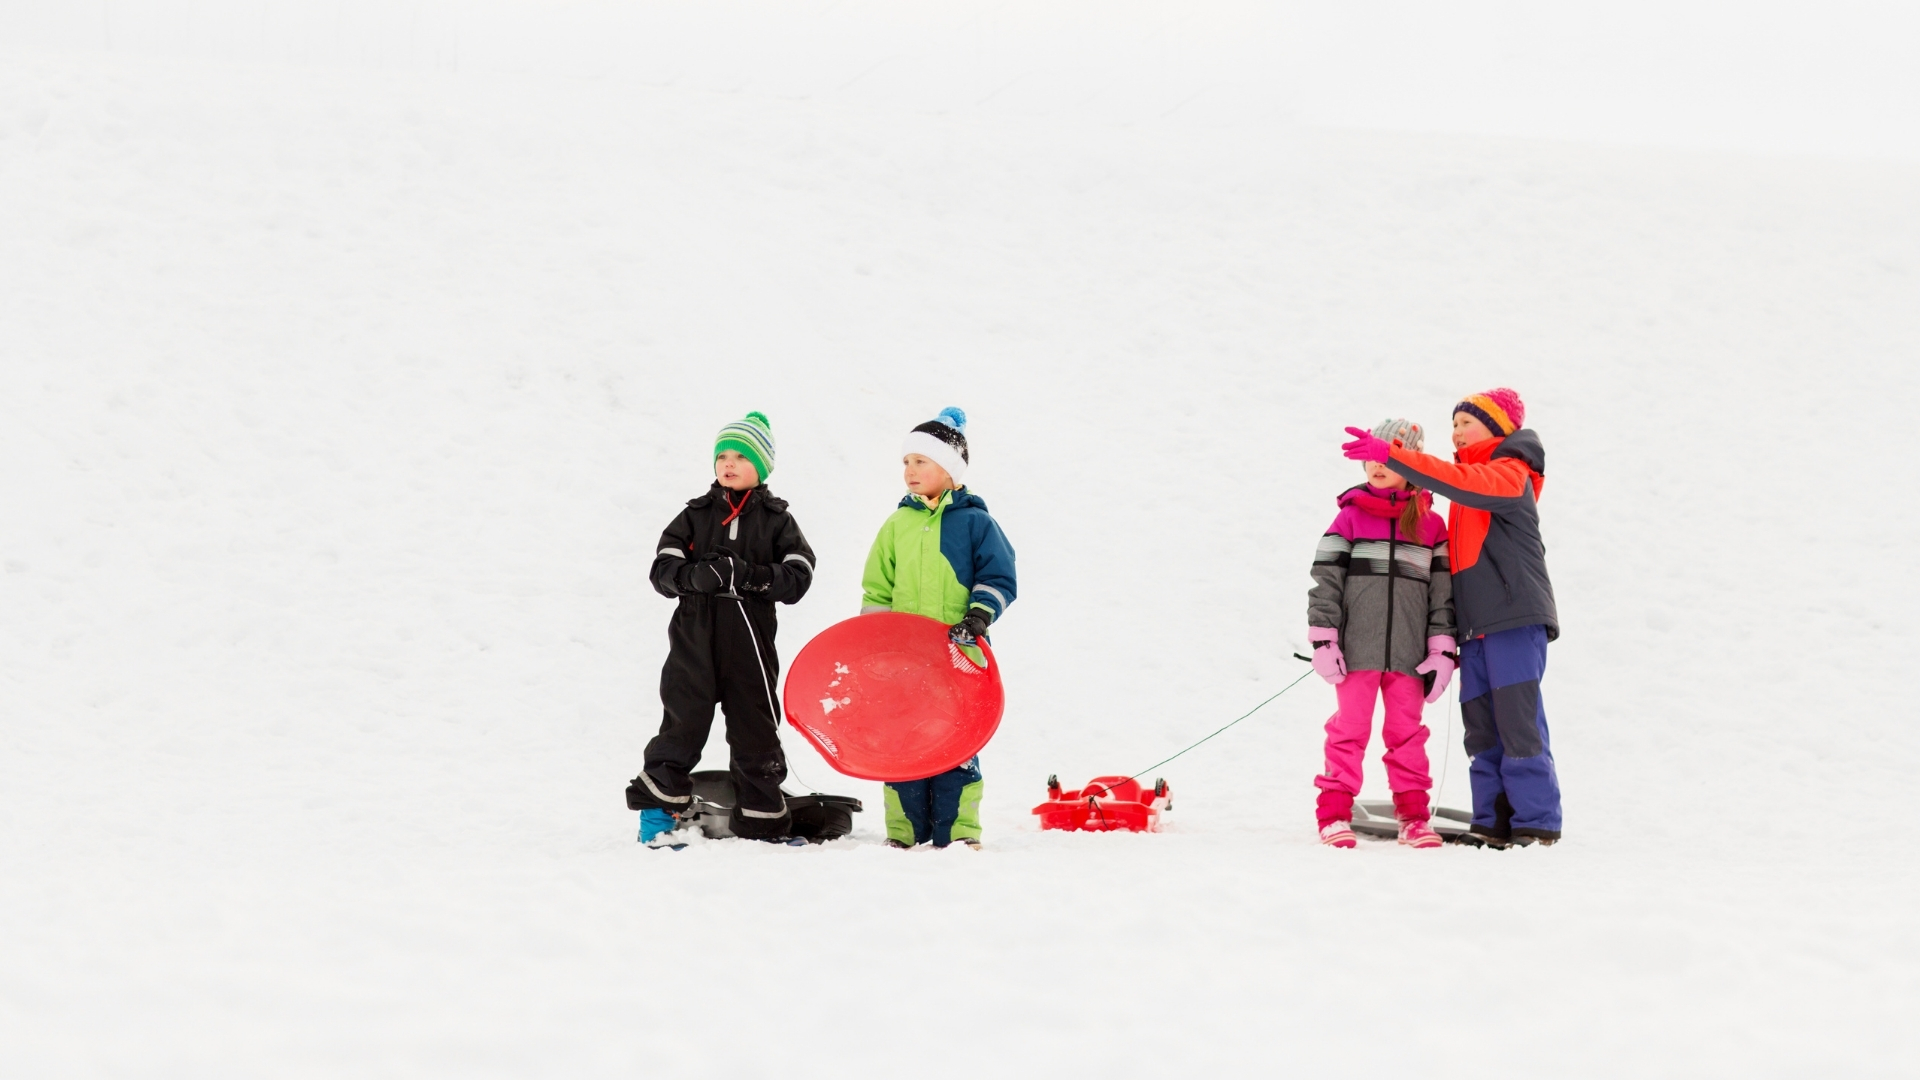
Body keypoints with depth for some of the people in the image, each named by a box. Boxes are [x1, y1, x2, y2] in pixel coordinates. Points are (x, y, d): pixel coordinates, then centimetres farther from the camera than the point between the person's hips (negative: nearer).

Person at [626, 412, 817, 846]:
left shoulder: (776, 520, 6)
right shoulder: (695, 516, 9)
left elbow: (797, 578, -5)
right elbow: (663, 570, 1)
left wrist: (747, 575, -19)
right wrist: (697, 576, -19)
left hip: (750, 643, 0)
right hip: (694, 640, 0)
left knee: (754, 731, 5)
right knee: (682, 725, 1)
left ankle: (762, 821, 12)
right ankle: (656, 810, 12)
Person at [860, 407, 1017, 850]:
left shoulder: (974, 521, 1)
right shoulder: (899, 523, 12)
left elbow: (998, 579, 0)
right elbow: (876, 588, 16)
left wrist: (978, 616, -15)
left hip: (959, 654, -3)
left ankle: (958, 830, 2)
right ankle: (904, 830, 10)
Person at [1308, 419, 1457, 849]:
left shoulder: (1431, 524, 9)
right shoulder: (1351, 516, 5)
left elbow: (1442, 590, 10)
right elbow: (1325, 579, 3)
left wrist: (1442, 651, 4)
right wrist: (1323, 640, -4)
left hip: (1408, 652, 1)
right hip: (1357, 651, -1)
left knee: (1407, 732, 5)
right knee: (1350, 729, -2)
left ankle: (1413, 815, 11)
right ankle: (1334, 814, 0)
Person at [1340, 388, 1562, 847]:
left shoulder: (1510, 474, -3)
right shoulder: (1471, 477, 24)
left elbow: (1459, 483, -25)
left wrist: (1392, 454, -30)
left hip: (1515, 618, -9)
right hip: (1477, 624, 9)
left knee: (1518, 722, -12)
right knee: (1482, 727, 4)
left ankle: (1536, 822, -11)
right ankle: (1493, 822, 4)